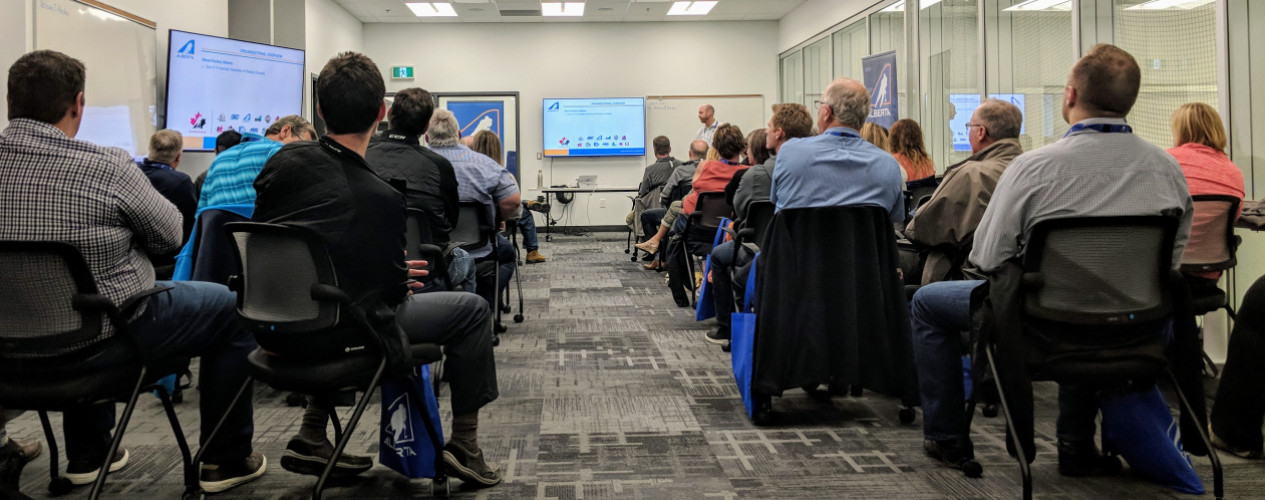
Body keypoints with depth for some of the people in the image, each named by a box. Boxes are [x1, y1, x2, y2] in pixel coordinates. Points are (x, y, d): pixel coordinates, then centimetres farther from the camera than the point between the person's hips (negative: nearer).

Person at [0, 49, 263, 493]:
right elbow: (170, 234, -8)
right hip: (105, 336, -6)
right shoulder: (108, 167, -23)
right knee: (231, 308, 14)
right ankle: (226, 461, 21)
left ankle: (86, 453, 43)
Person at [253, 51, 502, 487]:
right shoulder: (382, 198, -22)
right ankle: (464, 445, 18)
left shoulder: (286, 161, -6)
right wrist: (399, 273, 11)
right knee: (472, 310, 9)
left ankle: (311, 438, 30)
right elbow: (390, 291, -15)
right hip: (346, 333, -6)